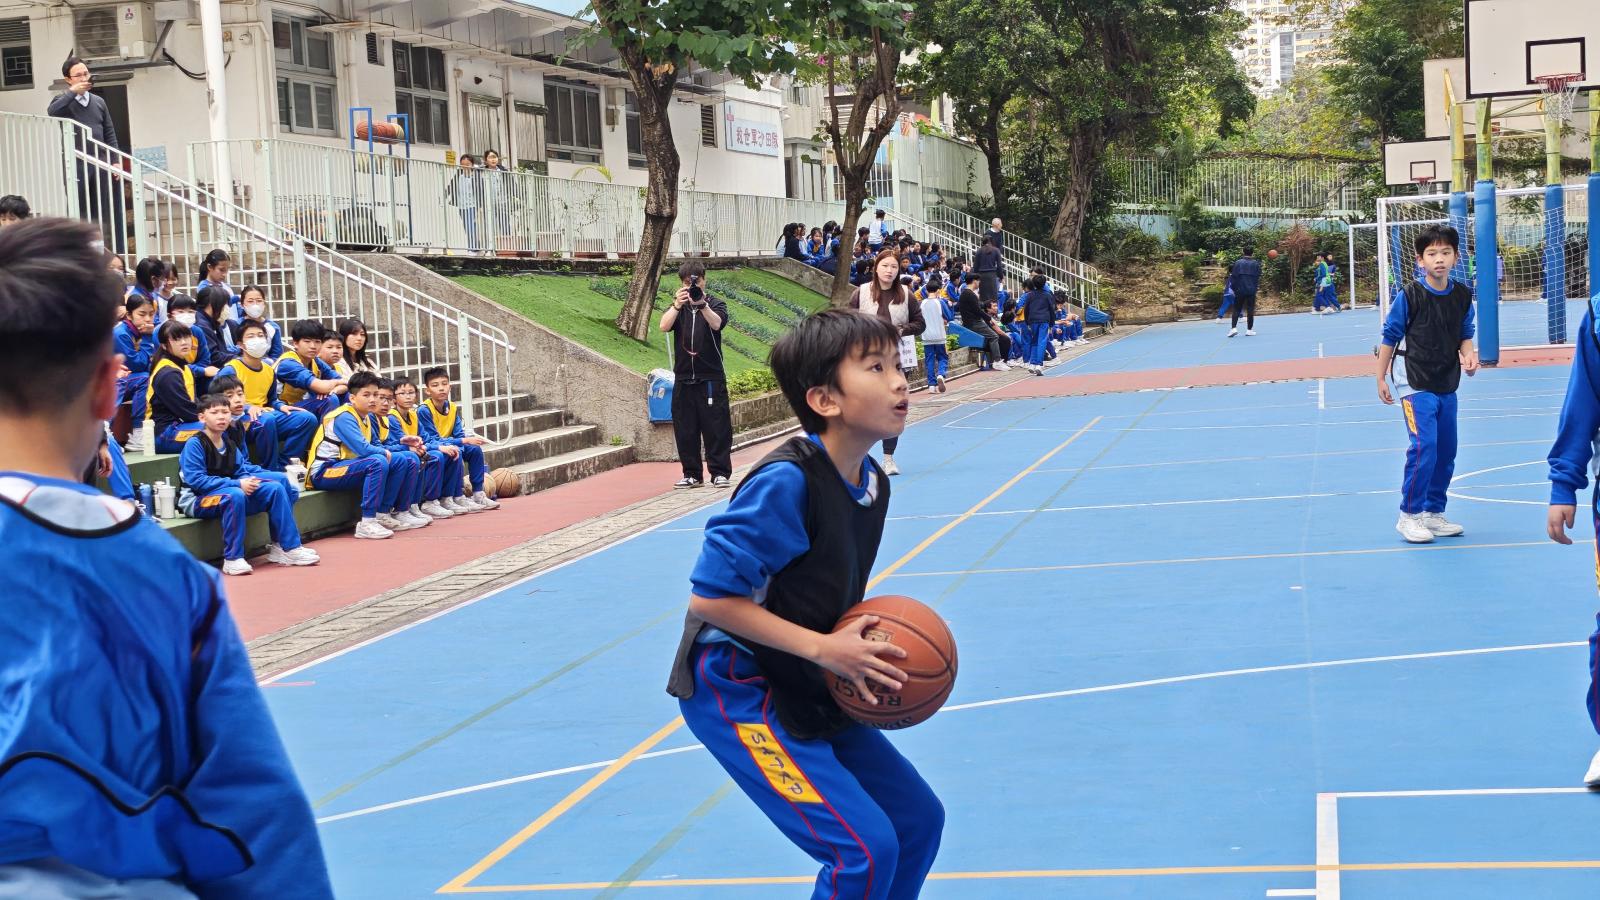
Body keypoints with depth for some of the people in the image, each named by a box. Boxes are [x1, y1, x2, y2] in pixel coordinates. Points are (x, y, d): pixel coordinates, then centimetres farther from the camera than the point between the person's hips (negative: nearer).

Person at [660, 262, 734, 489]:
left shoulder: (715, 304, 3)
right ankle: (691, 474, 12)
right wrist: (677, 305, -26)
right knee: (685, 430, 4)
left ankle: (720, 472, 2)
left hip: (711, 378, -3)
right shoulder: (677, 306, 10)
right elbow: (664, 326, -10)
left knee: (716, 427, -4)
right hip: (683, 378, 3)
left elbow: (717, 323, -19)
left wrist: (701, 304, -34)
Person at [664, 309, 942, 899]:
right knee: (865, 848, -15)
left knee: (919, 819, 9)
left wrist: (866, 646, -5)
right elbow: (709, 597, -24)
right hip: (736, 692, -8)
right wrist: (822, 648, -25)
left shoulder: (872, 484, 1)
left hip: (806, 691, 9)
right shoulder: (785, 482, -25)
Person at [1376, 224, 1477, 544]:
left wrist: (1469, 355, -8)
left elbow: (1465, 335, 14)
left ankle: (1433, 512, 22)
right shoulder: (1409, 296, -11)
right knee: (1424, 446, -16)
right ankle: (1409, 515, -5)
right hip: (1417, 386, -6)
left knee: (1446, 452, 9)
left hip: (1448, 386, 6)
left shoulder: (1463, 296, 2)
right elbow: (1390, 336, -3)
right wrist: (1381, 378, -1)